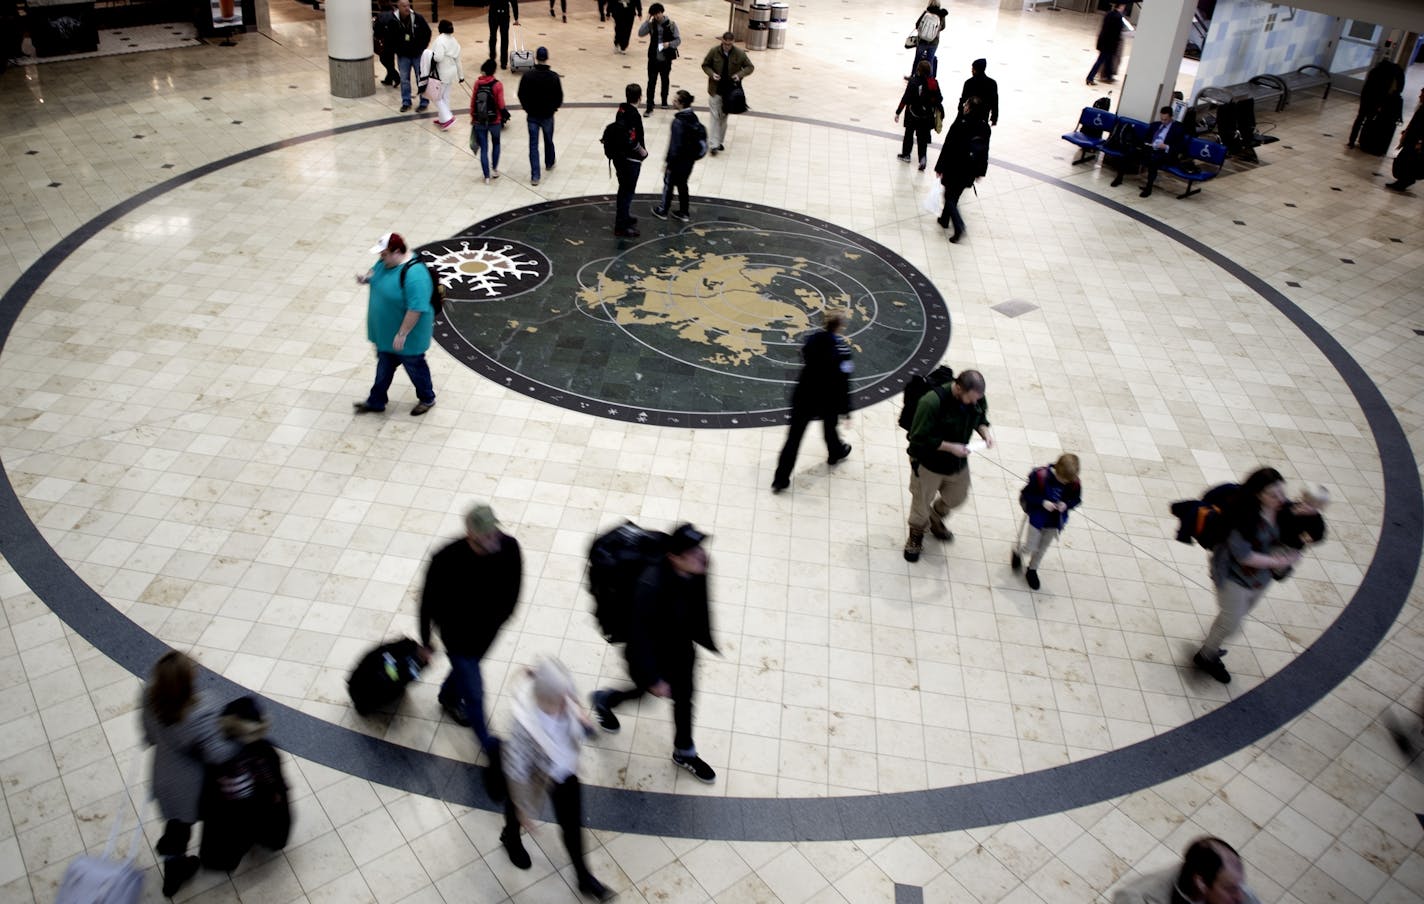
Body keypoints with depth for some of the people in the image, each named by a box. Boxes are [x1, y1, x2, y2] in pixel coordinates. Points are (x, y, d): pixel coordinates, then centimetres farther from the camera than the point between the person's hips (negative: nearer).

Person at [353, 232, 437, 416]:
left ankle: (427, 399, 41)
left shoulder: (414, 274, -35)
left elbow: (416, 309, -34)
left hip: (407, 335, -8)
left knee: (414, 366, 16)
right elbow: (375, 271, 16)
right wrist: (366, 277, -8)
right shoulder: (387, 261, -6)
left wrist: (402, 334, -29)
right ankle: (376, 401, 41)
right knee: (384, 366, 24)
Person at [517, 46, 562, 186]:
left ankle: (535, 176, -1)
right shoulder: (554, 76, -13)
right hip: (548, 116, 1)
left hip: (532, 116, 0)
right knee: (549, 141, 24)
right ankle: (549, 163, 47)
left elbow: (521, 95, -5)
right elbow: (559, 96, -7)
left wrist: (527, 108, 12)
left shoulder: (527, 76, -12)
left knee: (533, 145, 4)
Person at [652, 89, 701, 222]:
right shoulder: (693, 117, 0)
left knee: (668, 183, 12)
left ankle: (663, 210, 26)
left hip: (678, 160, -7)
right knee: (682, 184, 21)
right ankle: (684, 212, 28)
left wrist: (668, 161, -16)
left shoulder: (678, 121, -24)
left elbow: (675, 144, -24)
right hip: (690, 159, 7)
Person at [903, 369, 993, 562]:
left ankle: (935, 520, 58)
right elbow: (919, 438, -27)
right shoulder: (932, 402, -35)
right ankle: (916, 534, 47)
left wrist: (984, 431, -15)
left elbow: (980, 417, 7)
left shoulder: (977, 398, -15)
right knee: (922, 503, 16)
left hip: (958, 463, 6)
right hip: (928, 463, -6)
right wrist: (950, 447, -30)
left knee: (956, 498, 26)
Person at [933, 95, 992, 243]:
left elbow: (948, 147, -17)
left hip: (955, 168, -6)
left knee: (950, 197, 7)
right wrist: (980, 171, 14)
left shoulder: (960, 125, -21)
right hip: (970, 170, 6)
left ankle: (959, 227, -8)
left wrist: (940, 168, -11)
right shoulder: (985, 127, -3)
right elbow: (985, 150, 4)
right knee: (954, 196, 23)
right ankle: (945, 220, 38)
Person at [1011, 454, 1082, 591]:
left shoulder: (1074, 483, -16)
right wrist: (1042, 502, -29)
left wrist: (1066, 504, -22)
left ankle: (1032, 570, 41)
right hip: (1037, 517, -3)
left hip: (1055, 521, 3)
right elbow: (1026, 494, -16)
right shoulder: (1040, 476, -26)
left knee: (1043, 548, 17)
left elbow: (1076, 499, -1)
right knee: (1031, 547, 3)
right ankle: (1018, 552, 40)